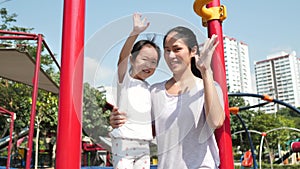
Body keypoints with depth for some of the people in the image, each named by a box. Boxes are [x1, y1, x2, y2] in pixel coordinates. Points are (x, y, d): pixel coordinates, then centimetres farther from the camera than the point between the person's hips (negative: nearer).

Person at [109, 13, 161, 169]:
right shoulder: (125, 79, -6)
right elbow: (123, 57, -25)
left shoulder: (149, 89, 13)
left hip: (144, 146, 6)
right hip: (123, 143, -6)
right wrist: (135, 33, -40)